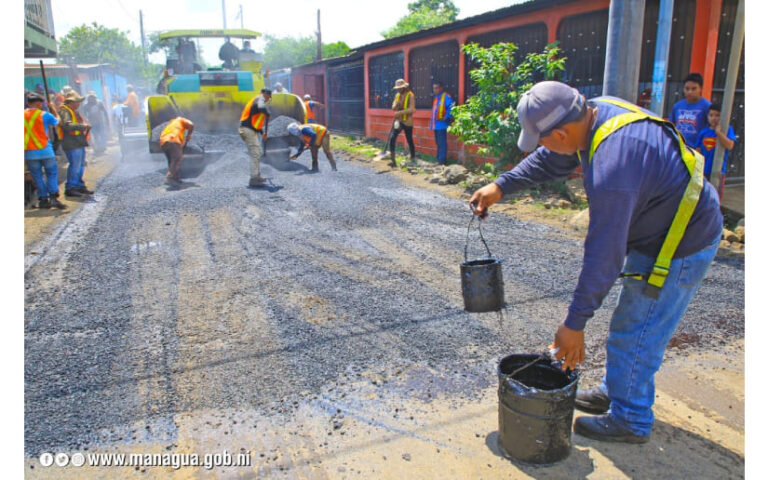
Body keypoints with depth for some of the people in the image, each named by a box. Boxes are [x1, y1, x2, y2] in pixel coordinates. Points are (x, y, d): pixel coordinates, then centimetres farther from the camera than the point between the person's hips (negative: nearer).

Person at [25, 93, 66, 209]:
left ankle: (43, 199, 8)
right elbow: (57, 122, 11)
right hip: (45, 150, -3)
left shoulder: (24, 115, 3)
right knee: (52, 173, 4)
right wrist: (53, 109, 21)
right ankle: (53, 197, -8)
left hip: (29, 152, 3)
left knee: (37, 176, 8)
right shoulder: (44, 115, -5)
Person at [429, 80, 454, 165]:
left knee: (442, 143, -7)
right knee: (438, 143, 15)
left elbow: (451, 108, -20)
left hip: (442, 124, -9)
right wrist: (432, 119, 15)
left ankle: (442, 160, -4)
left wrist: (445, 118, -21)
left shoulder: (446, 97, -11)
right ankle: (439, 159, 23)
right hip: (435, 124, 9)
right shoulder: (436, 97, 17)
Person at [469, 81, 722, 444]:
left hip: (678, 249, -10)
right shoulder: (597, 109, -9)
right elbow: (551, 161, 8)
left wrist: (575, 324, -21)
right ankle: (615, 392, 41)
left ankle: (629, 420, 25)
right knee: (634, 325, 22)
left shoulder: (611, 169, -37)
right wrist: (500, 186, 6)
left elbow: (603, 257, -31)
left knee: (633, 336, 4)